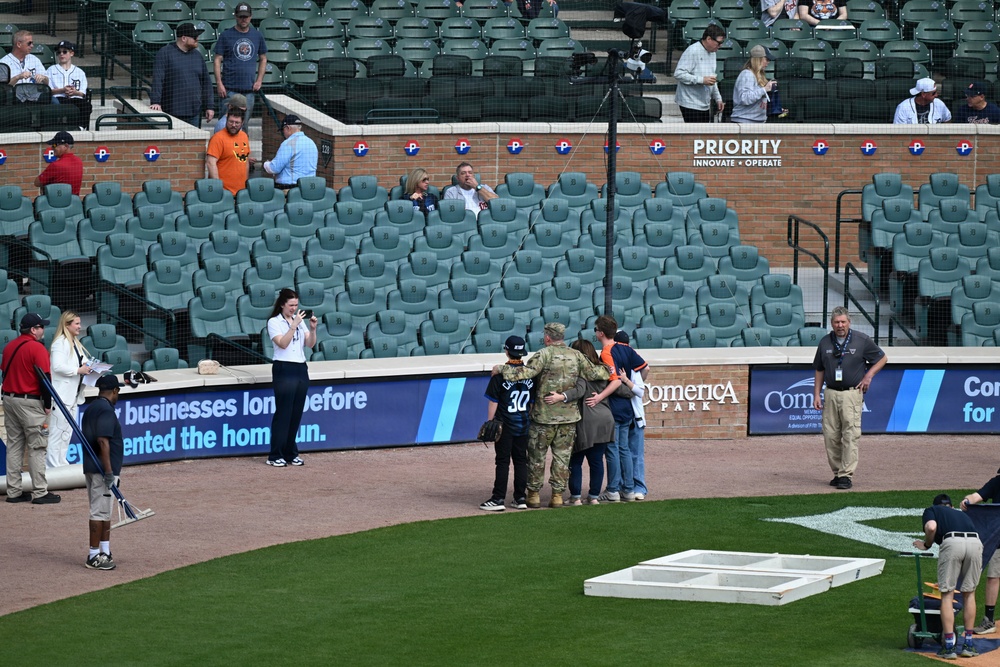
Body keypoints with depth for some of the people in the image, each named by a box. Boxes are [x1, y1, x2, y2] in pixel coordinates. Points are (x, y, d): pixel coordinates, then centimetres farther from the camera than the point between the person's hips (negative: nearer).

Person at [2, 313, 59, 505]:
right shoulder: (37, 348, -13)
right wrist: (47, 405, -8)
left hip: (9, 400, 7)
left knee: (14, 446, 11)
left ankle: (13, 492, 13)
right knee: (36, 448, -3)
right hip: (30, 402, -7)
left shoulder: (9, 347, 9)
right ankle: (40, 493, -4)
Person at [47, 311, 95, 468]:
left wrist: (88, 368, 2)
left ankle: (62, 462, 20)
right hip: (61, 395, -10)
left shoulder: (75, 343, 17)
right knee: (57, 431, -8)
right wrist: (79, 370, -21)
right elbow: (58, 366, -23)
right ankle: (53, 464, -6)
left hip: (74, 395, 10)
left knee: (67, 431, 13)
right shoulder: (60, 343, -13)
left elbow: (81, 363, 23)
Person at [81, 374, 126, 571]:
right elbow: (103, 441, -24)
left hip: (91, 467, 10)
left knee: (104, 512, 16)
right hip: (102, 470, -10)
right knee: (100, 512, -6)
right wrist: (108, 471, -24)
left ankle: (104, 551, 20)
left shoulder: (90, 409, 15)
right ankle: (94, 555, -4)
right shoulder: (106, 410, -15)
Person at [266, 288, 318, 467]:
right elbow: (282, 343, -18)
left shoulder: (300, 320, 12)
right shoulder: (274, 322, -4)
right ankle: (275, 456, -2)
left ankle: (291, 453, 14)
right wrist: (294, 325, -23)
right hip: (284, 370, -6)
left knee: (296, 414, 6)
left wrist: (312, 328, -7)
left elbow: (310, 344, 9)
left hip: (301, 370, 6)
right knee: (283, 413, -6)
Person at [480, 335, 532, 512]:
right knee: (521, 460, 10)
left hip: (504, 426, -4)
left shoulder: (500, 373, -11)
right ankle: (520, 498, 11)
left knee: (503, 461, -1)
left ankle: (498, 499, -2)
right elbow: (534, 402, 9)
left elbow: (493, 402, -10)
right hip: (524, 425, 4)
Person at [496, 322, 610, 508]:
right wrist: (608, 369, 24)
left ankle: (533, 495, 12)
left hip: (544, 416, -4)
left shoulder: (545, 354, -10)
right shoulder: (576, 356, 4)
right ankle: (557, 495, 9)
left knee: (537, 456, 8)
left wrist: (502, 369, -12)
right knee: (562, 456, 10)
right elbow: (593, 373, 5)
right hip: (569, 416, 4)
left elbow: (526, 372, -20)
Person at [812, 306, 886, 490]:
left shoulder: (862, 341, 1)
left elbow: (881, 358, 11)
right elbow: (819, 370, 16)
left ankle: (847, 475, -10)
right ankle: (837, 473, 14)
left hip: (852, 394, -4)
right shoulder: (825, 343, 10)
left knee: (850, 435, -10)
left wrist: (869, 375, -2)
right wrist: (816, 395, 10)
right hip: (830, 394, 4)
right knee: (830, 435, 3)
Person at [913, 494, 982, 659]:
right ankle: (968, 644, 20)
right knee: (969, 594, 18)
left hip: (952, 542, -4)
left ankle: (949, 646, 1)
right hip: (976, 542, 4)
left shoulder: (931, 510, 26)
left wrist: (926, 545, 20)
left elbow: (931, 527, 2)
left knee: (947, 595, 5)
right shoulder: (962, 514, 39)